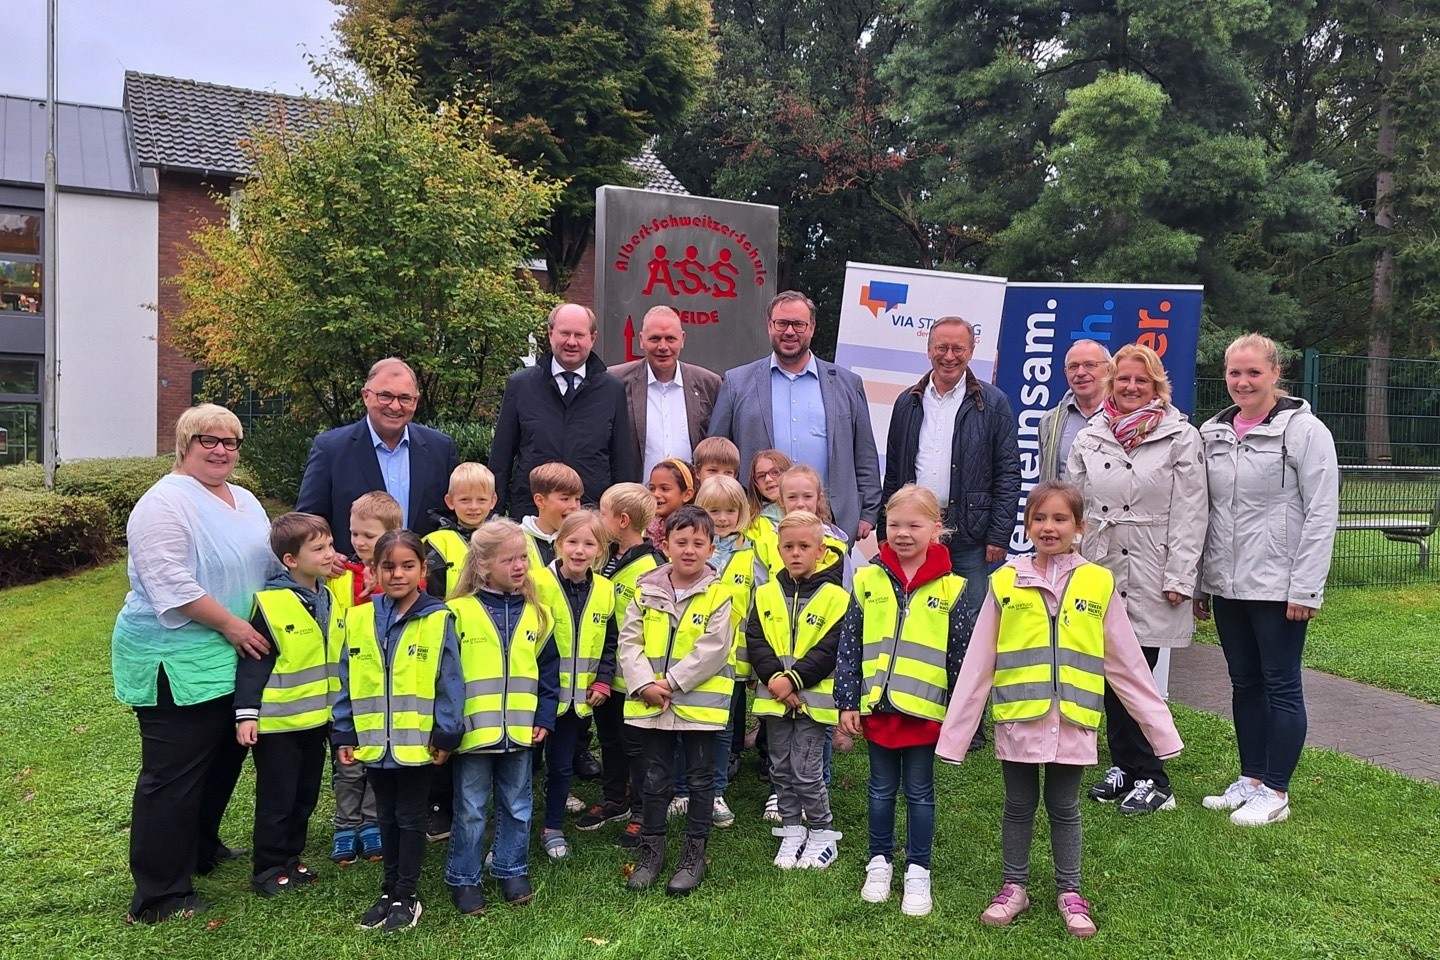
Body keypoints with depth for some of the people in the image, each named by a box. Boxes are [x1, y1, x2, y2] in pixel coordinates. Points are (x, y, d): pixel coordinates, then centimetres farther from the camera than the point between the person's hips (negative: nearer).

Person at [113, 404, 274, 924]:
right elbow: (170, 584, -22)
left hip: (233, 658, 9)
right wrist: (230, 623, -19)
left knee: (224, 760, 20)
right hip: (175, 661, -9)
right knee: (173, 775, -1)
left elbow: (271, 563, 19)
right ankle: (159, 895, 10)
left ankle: (201, 849, 40)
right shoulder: (165, 503, -14)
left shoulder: (245, 501, 13)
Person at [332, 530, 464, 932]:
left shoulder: (438, 620, -11)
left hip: (418, 744, -4)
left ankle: (408, 896, 23)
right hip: (374, 743, 4)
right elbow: (347, 681, 5)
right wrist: (344, 734, 4)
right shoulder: (359, 619, 0)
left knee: (410, 819, 10)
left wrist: (445, 734, -11)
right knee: (387, 819, 19)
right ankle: (389, 891, 33)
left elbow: (450, 682, -10)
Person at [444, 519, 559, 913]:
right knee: (470, 811, 10)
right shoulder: (459, 613, -10)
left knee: (517, 806, 15)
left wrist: (545, 718, 3)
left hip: (521, 732, 4)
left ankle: (512, 870, 32)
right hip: (474, 732, -3)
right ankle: (463, 878, 25)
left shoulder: (536, 614, 3)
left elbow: (549, 670, 9)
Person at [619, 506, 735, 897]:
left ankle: (694, 854, 25)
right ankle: (651, 851, 29)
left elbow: (713, 649, -15)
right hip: (650, 702, 3)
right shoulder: (647, 589, 1)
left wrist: (672, 682, -18)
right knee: (656, 779, 15)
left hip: (700, 702, -2)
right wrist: (644, 684, -14)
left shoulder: (717, 593, -8)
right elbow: (629, 640, -1)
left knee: (700, 779, 10)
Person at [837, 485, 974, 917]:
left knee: (920, 793, 12)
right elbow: (850, 647, 2)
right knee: (882, 790, 16)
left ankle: (918, 871, 27)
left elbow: (963, 657, -1)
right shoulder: (868, 581, -2)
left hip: (925, 709, -2)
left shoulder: (950, 589, -6)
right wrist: (847, 702, 0)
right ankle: (880, 862, 32)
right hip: (876, 706, 2)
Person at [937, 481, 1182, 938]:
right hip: (1017, 720, 0)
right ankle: (1014, 886, 31)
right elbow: (977, 665, -2)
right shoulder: (1005, 582, -3)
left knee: (1064, 809, 13)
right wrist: (955, 732, -2)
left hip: (1072, 722, 0)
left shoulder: (1099, 584, -2)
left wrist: (1161, 727, 4)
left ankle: (1069, 892, 31)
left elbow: (1127, 665, 4)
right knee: (1019, 807, 14)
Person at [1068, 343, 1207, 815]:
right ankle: (1123, 766, 24)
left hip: (1151, 580, -4)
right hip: (1099, 575, 4)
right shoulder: (1088, 439, 10)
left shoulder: (1180, 438, -1)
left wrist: (1179, 578, -11)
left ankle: (1151, 780, 9)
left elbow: (1189, 513, -5)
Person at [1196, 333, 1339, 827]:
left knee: (1280, 686, 4)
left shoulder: (1305, 429, -8)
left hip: (1278, 587, -6)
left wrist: (1305, 588, -15)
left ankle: (1275, 792, 15)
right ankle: (1250, 779, 27)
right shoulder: (1212, 433, 8)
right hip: (1227, 584, 6)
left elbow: (1322, 514, -11)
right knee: (1244, 683, 14)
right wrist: (1199, 581, 11)